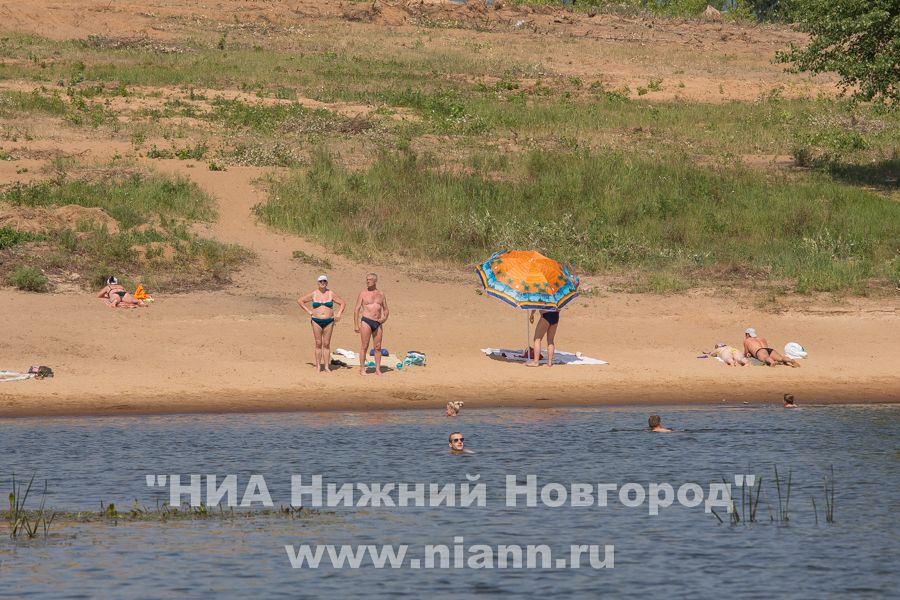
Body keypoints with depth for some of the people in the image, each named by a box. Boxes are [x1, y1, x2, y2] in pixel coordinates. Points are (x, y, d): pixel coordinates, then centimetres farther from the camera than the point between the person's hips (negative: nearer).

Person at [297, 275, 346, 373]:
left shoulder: (331, 294, 3)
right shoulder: (314, 294, 2)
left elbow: (343, 303, 12)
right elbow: (300, 300, 7)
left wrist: (338, 314, 0)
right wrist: (308, 311, 0)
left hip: (329, 321, 0)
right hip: (316, 321, 0)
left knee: (327, 344, 2)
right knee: (318, 344, 1)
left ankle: (326, 366, 6)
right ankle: (318, 366, 6)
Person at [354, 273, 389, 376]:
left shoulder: (381, 294, 12)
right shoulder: (363, 293, 3)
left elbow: (386, 309, 18)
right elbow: (357, 309, 2)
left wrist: (385, 317, -4)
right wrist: (356, 325, -4)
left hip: (378, 323, 3)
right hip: (366, 321, -3)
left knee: (378, 347, 4)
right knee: (364, 346, -4)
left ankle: (378, 369, 8)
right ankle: (362, 369, 0)